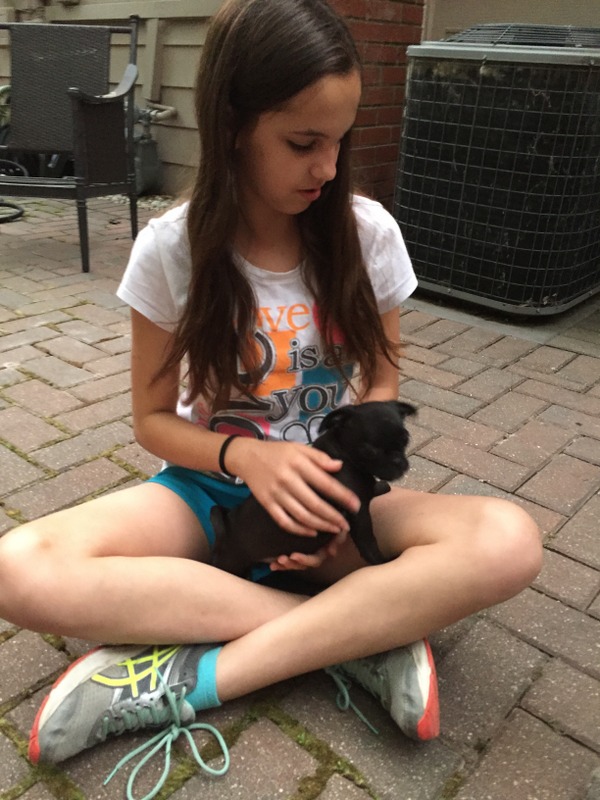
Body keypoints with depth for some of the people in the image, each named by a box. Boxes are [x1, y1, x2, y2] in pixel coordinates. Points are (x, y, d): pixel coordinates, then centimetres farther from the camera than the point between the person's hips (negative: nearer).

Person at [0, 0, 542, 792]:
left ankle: (196, 677, -24)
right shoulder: (172, 247, -12)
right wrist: (249, 458, -23)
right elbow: (154, 417, -3)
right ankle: (363, 634, -23)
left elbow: (381, 382, 2)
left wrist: (345, 481, -18)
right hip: (211, 485, 0)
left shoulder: (367, 231, -9)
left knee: (509, 542, -28)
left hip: (327, 486, 1)